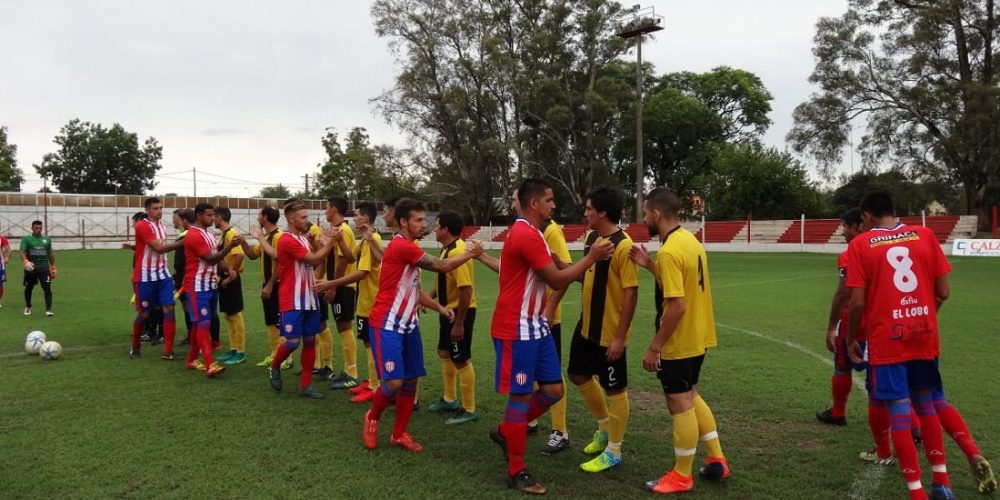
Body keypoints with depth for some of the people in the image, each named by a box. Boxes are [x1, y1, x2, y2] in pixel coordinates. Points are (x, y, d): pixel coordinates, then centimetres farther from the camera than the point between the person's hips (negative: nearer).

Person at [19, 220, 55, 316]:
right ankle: (28, 307, 36)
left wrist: (53, 267, 16)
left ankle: (48, 310, -14)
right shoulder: (26, 239, -1)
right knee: (29, 288, 14)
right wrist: (25, 261, -32)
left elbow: (50, 254, 17)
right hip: (30, 268, -1)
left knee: (47, 288, -12)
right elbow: (22, 252, -14)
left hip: (44, 268, 1)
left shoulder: (47, 239, 9)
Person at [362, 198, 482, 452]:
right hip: (387, 325, -9)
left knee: (410, 381, 9)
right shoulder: (400, 246, -18)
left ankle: (399, 434, 22)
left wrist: (440, 307, 9)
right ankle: (372, 418, 17)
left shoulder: (410, 249, 13)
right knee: (394, 382, -12)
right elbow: (442, 266, -17)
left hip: (407, 325, 10)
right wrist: (471, 253, -4)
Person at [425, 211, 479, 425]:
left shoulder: (458, 252, -24)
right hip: (448, 310, 11)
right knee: (444, 353, 21)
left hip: (460, 312, -11)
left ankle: (469, 410, 11)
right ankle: (450, 399, 36)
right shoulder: (447, 249, 8)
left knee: (461, 360, -1)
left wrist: (459, 323, -27)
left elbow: (466, 289, -28)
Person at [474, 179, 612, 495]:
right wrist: (592, 258, -9)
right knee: (521, 396, 0)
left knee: (553, 390, 10)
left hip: (535, 325, 10)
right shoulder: (526, 234, -19)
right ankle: (517, 472, 13)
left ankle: (505, 432, 29)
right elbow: (558, 280, -18)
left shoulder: (529, 233, 14)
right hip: (517, 329, -10)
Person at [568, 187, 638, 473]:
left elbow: (631, 293, -22)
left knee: (615, 389, 5)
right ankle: (605, 428, 41)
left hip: (610, 332, -9)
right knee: (578, 375, 20)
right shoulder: (591, 237, 6)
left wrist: (620, 336, -22)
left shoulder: (623, 246, -21)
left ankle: (614, 452, 19)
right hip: (586, 326, 10)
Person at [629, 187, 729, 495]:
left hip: (679, 343, -9)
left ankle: (681, 477, 18)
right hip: (697, 338, 10)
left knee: (680, 406, 4)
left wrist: (654, 346, -20)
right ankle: (717, 460, 30)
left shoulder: (669, 251, -23)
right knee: (691, 397, 23)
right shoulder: (689, 239, 6)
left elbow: (677, 306, -27)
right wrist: (650, 266, 9)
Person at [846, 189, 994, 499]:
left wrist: (851, 339, 2)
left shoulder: (860, 245, -7)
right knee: (926, 405, 20)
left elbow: (857, 303, -12)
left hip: (886, 341, -4)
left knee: (899, 414, 1)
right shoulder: (925, 235, 3)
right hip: (924, 336, 4)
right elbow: (943, 292, 3)